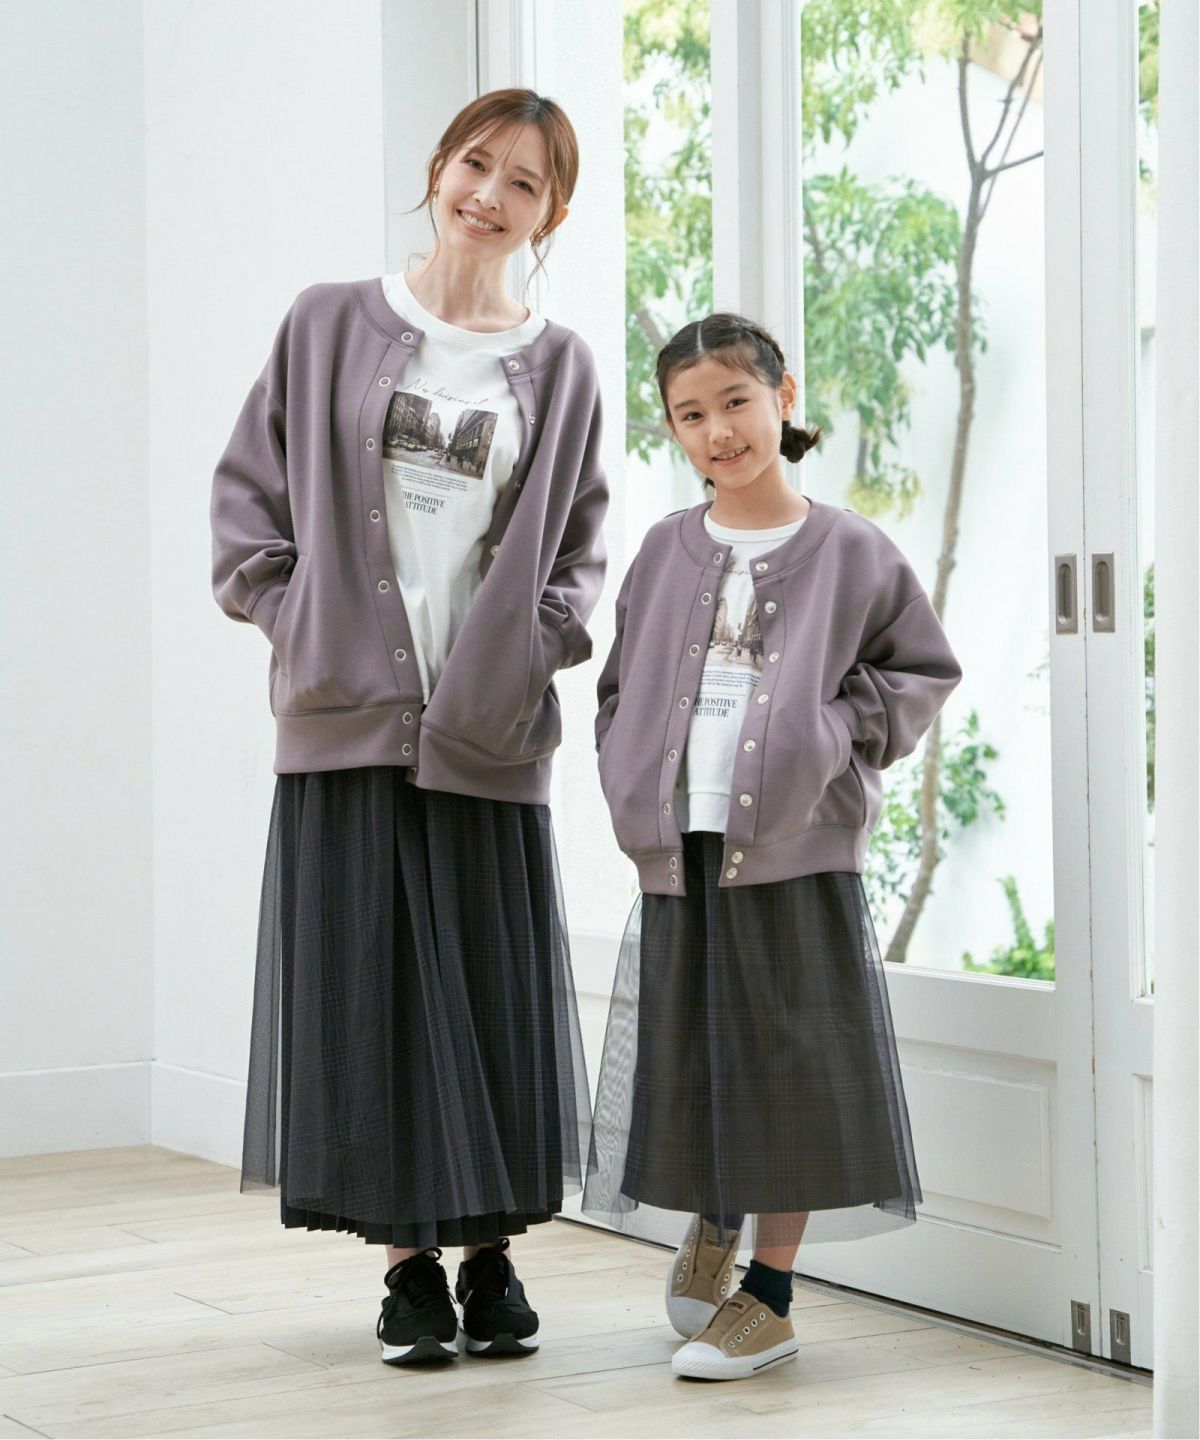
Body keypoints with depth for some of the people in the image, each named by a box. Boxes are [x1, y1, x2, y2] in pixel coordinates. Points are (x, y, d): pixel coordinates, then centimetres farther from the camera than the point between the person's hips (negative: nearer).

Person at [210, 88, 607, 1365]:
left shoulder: (558, 368, 8)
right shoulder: (329, 326, 5)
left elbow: (580, 539, 13)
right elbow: (249, 485, 8)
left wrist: (542, 639, -2)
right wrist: (290, 614, -1)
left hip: (490, 728, 1)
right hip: (345, 718, -1)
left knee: (496, 994, 4)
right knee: (366, 987, 1)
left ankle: (491, 1254, 17)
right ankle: (407, 1262, 10)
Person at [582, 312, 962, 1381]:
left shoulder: (848, 551, 0)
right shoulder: (667, 552, 8)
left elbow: (925, 673, 6)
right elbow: (622, 689, 17)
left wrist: (833, 733, -7)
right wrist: (634, 788, 4)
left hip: (797, 849, -3)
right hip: (679, 849, 3)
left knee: (788, 1061, 0)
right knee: (691, 1056, 10)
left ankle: (769, 1294, 11)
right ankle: (711, 1225, 37)